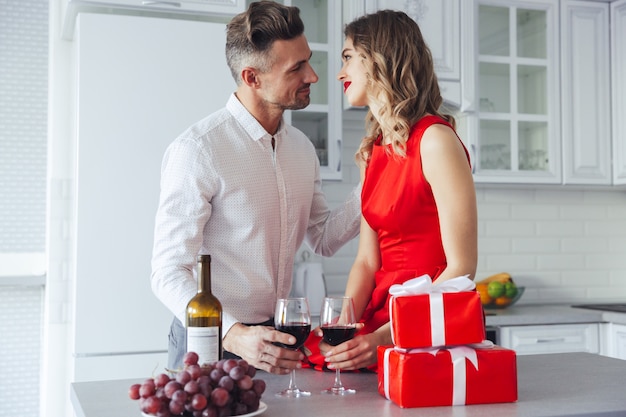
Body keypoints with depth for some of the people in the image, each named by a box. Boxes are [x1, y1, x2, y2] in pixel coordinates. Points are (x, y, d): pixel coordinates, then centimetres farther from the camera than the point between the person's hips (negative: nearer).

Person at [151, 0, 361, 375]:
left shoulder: (302, 147, 6)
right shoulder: (197, 150, -17)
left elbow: (323, 240, 14)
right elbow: (169, 272, -19)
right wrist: (234, 335, -34)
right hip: (212, 344, -6)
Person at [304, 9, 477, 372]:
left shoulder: (435, 141, -11)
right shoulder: (373, 152, 12)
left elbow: (461, 268, -14)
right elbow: (367, 261, 8)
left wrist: (384, 339, -18)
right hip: (381, 311, 6)